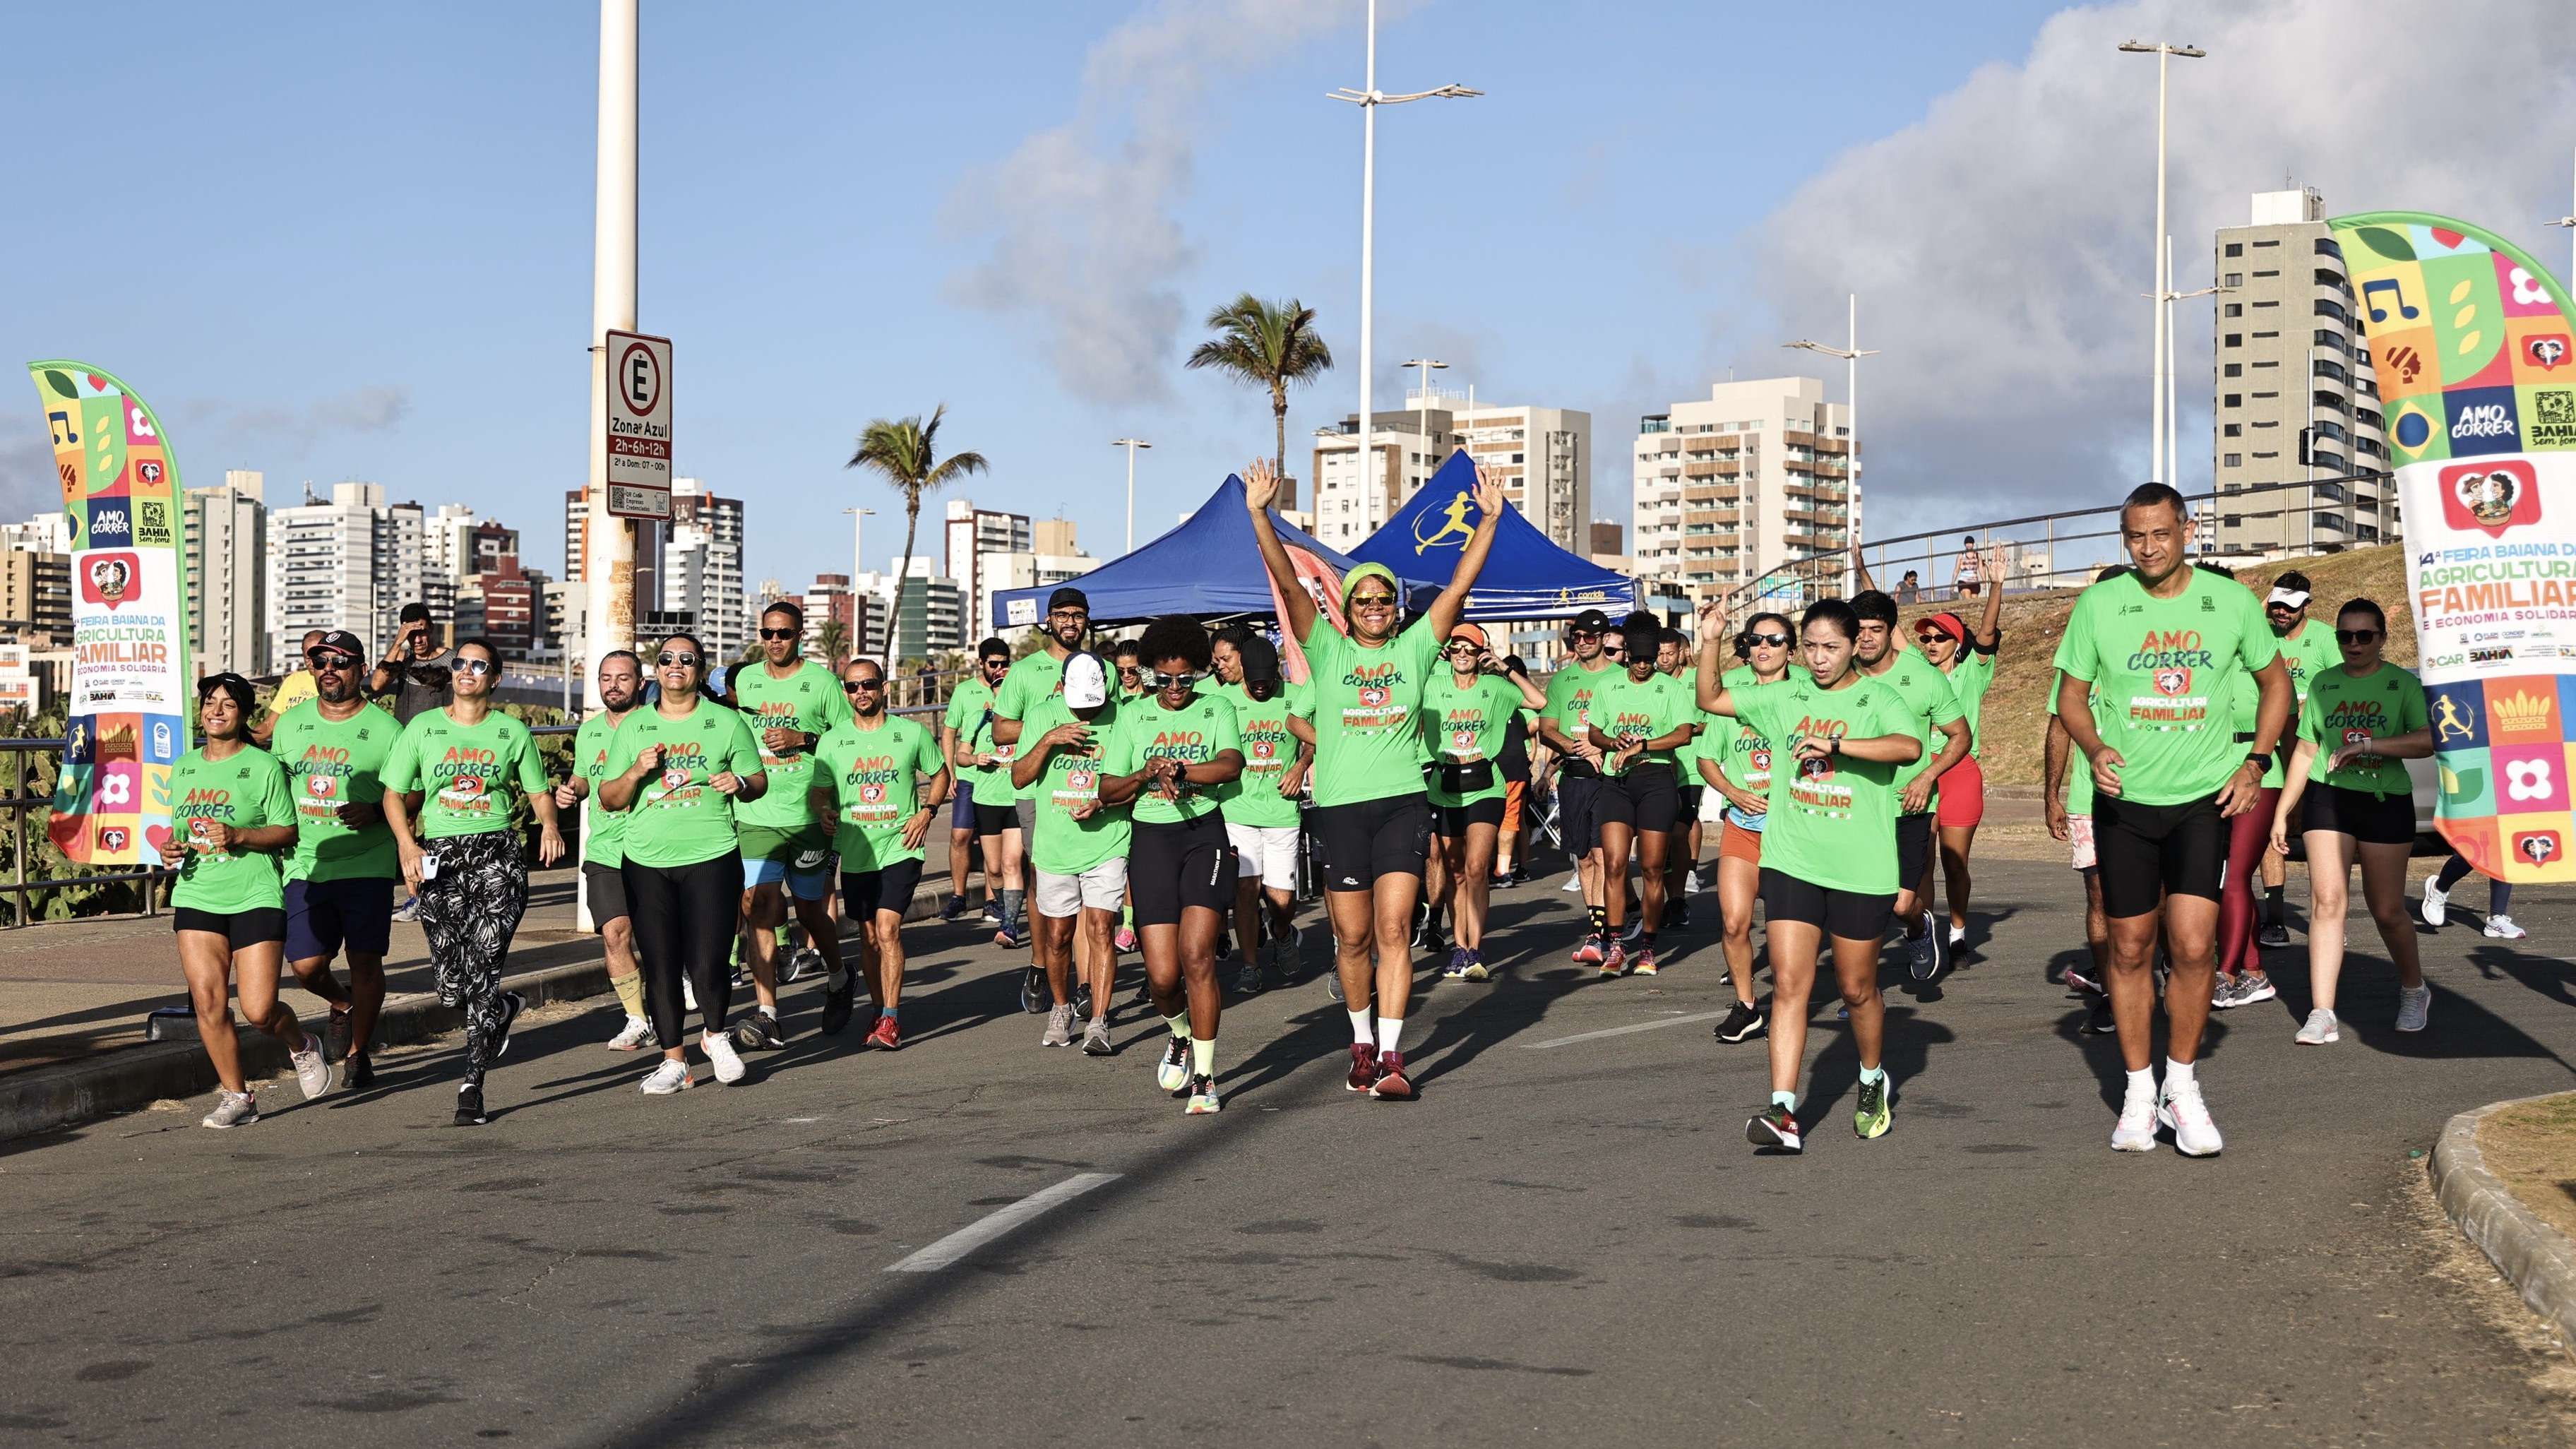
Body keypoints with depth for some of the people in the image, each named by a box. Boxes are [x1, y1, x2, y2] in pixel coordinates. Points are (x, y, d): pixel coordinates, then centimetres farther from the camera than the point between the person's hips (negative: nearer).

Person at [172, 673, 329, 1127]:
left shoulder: (263, 766, -3)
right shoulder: (183, 768, 13)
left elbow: (287, 832, -3)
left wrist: (239, 836, -18)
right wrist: (172, 847, 1)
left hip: (255, 898, -4)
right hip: (197, 897, 4)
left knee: (260, 1010, -9)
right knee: (207, 1001, -7)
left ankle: (302, 1046, 25)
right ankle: (235, 1096, 6)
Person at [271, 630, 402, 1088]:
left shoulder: (383, 729, -3)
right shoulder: (290, 723, 9)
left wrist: (375, 812, -17)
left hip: (366, 865, -3)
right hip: (305, 865, 3)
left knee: (364, 960, -3)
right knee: (305, 964, -3)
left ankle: (357, 1053, 14)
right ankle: (342, 1004, 31)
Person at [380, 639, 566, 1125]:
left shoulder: (512, 732, 9)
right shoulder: (423, 728, 8)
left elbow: (539, 792, 14)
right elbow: (394, 795, 9)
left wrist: (549, 825, -8)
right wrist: (408, 847, -8)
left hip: (498, 853, -2)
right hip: (439, 855, 2)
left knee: (481, 970, -16)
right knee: (452, 989, 1)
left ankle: (472, 1084, -10)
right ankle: (505, 1009, 36)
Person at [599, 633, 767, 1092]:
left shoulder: (726, 723, 5)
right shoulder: (633, 728, 9)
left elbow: (758, 781, 9)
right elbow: (608, 800, 9)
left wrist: (740, 783, -13)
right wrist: (637, 771, -9)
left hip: (712, 859, -2)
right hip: (646, 863, 2)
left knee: (708, 964, -10)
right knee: (659, 966, 3)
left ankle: (715, 1034, 20)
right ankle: (674, 1060, 16)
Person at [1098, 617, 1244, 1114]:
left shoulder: (1215, 710, 7)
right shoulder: (1133, 718, 12)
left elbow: (1232, 764, -11)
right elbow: (1107, 790, 9)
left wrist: (1178, 769, -24)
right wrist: (1145, 775, -10)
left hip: (1205, 834, -2)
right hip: (1151, 837, 2)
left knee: (1197, 955, -15)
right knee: (1162, 974, -5)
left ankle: (1205, 1076, -5)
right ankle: (1180, 1036, 29)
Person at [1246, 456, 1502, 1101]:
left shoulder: (1414, 648, 9)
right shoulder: (1328, 651, 6)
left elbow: (1459, 587, 3)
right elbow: (1288, 583, -4)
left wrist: (1489, 520, -6)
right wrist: (1260, 515, -14)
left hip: (1403, 803, 0)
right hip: (1340, 806, 0)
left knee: (1393, 929, -8)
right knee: (1354, 936, 6)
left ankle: (1391, 1057, -11)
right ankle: (1362, 1042, 25)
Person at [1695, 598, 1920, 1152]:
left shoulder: (1878, 700, -5)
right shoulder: (1786, 697, 8)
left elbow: (1910, 745, -25)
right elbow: (1711, 700, 16)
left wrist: (1835, 743, -33)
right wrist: (1709, 642, 1)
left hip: (1860, 868, -3)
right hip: (1791, 862, 3)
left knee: (1857, 988, 11)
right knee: (1789, 983, -8)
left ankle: (1874, 1084, 38)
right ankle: (1784, 1112, -12)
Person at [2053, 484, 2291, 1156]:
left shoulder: (2230, 602, -1)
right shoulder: (2099, 605, -3)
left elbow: (2275, 681, 13)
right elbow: (2072, 697, 6)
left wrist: (2256, 761, 1)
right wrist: (2094, 749, -14)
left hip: (2203, 798, -1)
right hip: (2124, 799, 1)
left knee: (2193, 945, -11)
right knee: (2131, 948, 6)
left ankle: (2183, 1087, 8)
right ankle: (2139, 1093, 20)